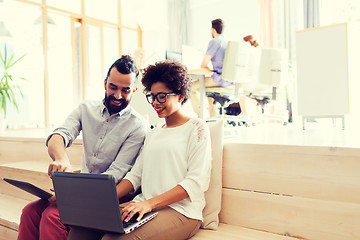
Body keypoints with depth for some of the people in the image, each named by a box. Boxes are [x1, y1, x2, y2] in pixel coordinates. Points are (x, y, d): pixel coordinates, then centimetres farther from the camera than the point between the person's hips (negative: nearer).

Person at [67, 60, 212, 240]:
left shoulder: (196, 128, 1)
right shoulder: (152, 135, 22)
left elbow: (198, 181, -10)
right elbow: (135, 175, 16)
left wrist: (150, 203, -19)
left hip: (180, 210, -5)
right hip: (145, 207, 6)